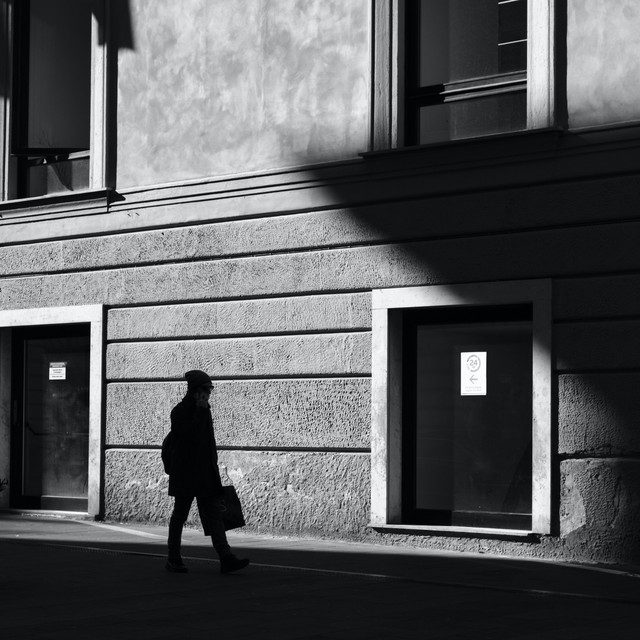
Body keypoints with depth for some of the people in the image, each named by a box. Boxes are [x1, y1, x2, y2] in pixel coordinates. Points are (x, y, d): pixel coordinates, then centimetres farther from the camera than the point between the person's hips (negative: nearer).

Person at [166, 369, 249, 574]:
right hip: (185, 474, -7)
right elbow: (190, 435, -24)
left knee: (214, 513, -3)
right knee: (180, 514, 4)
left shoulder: (204, 411, 13)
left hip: (205, 473, 7)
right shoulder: (179, 412, -9)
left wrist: (214, 467, 20)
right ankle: (173, 559, 15)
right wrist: (201, 411, -20)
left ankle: (226, 559, -10)